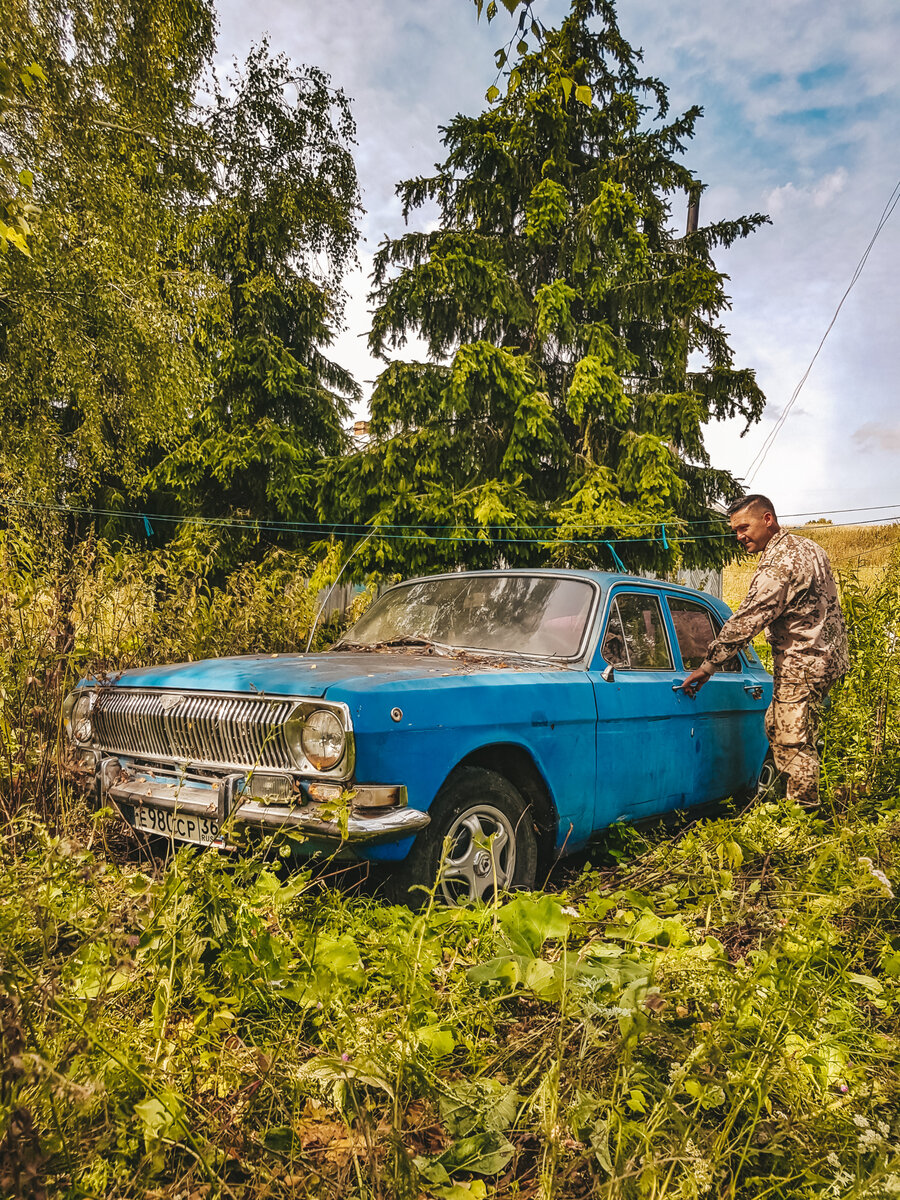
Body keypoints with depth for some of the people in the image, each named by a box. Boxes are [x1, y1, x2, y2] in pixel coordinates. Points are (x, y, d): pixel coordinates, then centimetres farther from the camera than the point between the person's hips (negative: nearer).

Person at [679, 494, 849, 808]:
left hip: (801, 666, -10)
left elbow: (744, 623, -23)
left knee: (793, 741, -2)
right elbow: (824, 605, 18)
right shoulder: (809, 547, 9)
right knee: (775, 725, 18)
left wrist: (707, 667, -18)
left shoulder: (777, 566, -22)